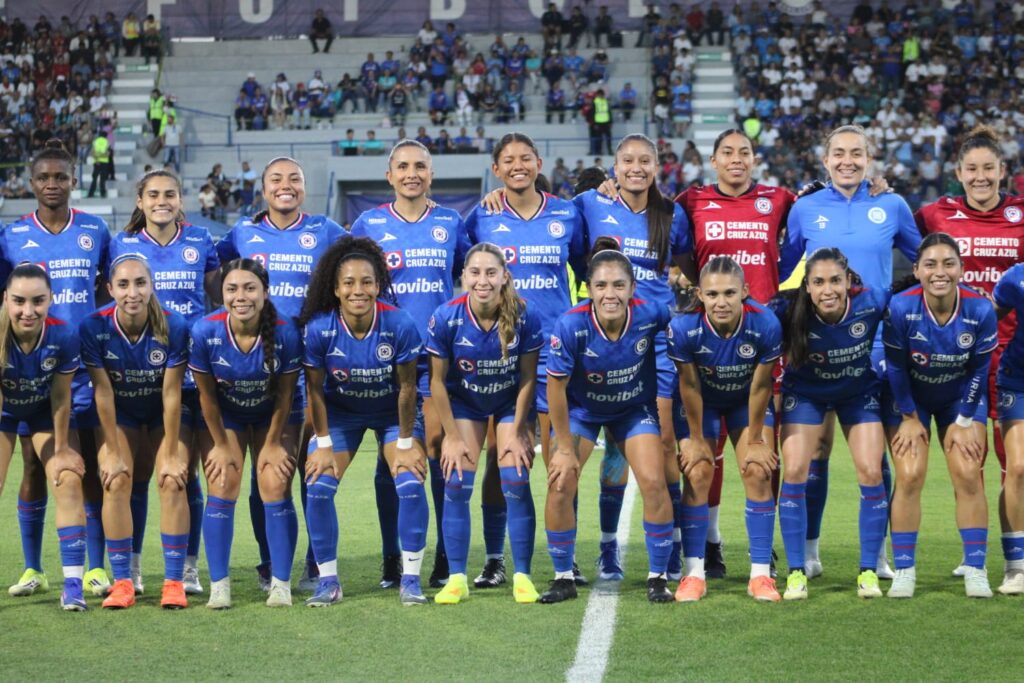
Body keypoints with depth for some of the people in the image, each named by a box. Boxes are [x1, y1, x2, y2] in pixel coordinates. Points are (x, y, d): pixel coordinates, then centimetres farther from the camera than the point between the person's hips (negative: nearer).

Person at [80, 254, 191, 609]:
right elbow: (103, 394, -18)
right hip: (119, 417, 1)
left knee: (173, 481, -16)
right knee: (116, 482, -16)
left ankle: (174, 581, -10)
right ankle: (122, 582, -8)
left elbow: (172, 395, -21)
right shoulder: (94, 327, -24)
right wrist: (113, 453, -15)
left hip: (164, 417, 0)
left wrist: (171, 454, -17)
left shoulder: (173, 326, -26)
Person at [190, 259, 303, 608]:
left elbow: (285, 394, -14)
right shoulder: (205, 331, -28)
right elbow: (206, 395, -14)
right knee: (222, 490, -7)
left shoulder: (285, 332, -29)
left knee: (276, 489, -9)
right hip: (224, 414, 1)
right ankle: (218, 586, -1)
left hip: (274, 414, 0)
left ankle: (281, 584, -1)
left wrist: (273, 443, -6)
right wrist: (221, 445, -6)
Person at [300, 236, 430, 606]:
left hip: (393, 412, -1)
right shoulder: (319, 329, -25)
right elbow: (315, 389, -12)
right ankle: (328, 581, 2)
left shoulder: (400, 325, -27)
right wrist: (323, 444, -8)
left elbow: (407, 387, -17)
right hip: (341, 412, 1)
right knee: (318, 488, -12)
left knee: (411, 485, -17)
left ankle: (410, 579, -3)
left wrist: (406, 442, -12)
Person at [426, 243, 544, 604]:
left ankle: (522, 576, 2)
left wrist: (516, 433, -10)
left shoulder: (524, 316, -25)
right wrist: (452, 436, -10)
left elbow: (528, 378, -13)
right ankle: (456, 578, 1)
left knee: (516, 485, -9)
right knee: (456, 484, -8)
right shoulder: (446, 317, -25)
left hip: (511, 401, -1)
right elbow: (437, 380, -13)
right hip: (464, 401, 1)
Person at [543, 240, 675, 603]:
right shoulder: (571, 326, -32)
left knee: (654, 482, -13)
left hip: (635, 408, 1)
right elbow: (556, 387, -19)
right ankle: (563, 578, 8)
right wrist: (564, 447, -12)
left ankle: (658, 577, 5)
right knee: (560, 486, -11)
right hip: (580, 410, -1)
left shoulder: (650, 315, -28)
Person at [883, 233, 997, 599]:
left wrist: (964, 422, -8)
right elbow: (895, 366, -15)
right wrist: (909, 418, -9)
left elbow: (979, 370, -11)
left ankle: (975, 570, 3)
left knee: (968, 476, -6)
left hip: (962, 397, 1)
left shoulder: (980, 310, -24)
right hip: (910, 396, -1)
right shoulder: (901, 307, -28)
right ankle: (904, 570, -1)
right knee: (909, 476, -10)